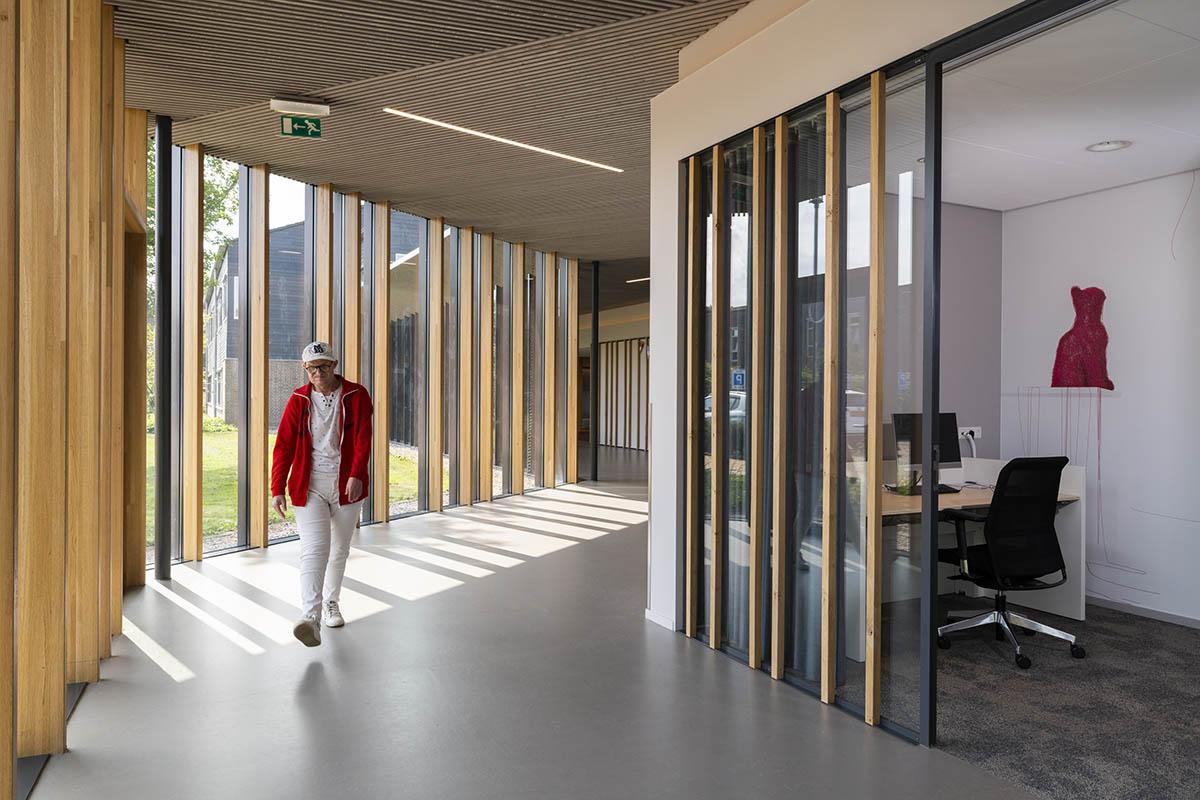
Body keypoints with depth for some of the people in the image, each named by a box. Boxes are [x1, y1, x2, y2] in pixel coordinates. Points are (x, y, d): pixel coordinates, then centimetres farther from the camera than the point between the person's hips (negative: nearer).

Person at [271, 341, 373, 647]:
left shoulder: (356, 396, -2)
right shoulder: (299, 400, 1)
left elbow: (363, 440, -11)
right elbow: (283, 446, 0)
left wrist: (356, 475, -25)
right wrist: (277, 489, -5)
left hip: (346, 484, 1)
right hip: (309, 485, -1)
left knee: (339, 549, 15)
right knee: (314, 549, -14)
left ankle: (331, 603, 35)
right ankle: (310, 618, -22)